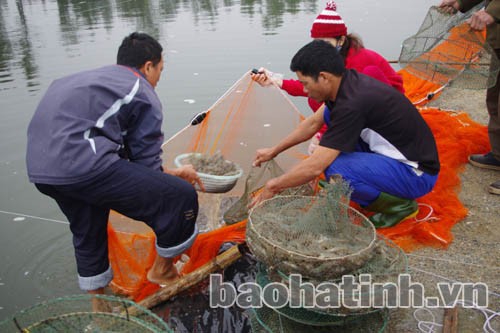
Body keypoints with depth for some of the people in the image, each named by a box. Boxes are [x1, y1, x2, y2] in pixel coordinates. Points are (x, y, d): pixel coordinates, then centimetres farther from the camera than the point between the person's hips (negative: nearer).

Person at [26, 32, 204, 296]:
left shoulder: (92, 78, 28)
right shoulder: (144, 96, 3)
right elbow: (147, 168, -1)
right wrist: (175, 174, 19)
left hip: (39, 168, 10)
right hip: (82, 163, -10)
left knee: (87, 233, 32)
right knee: (181, 197, -4)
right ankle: (162, 270, 20)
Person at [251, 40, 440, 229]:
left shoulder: (352, 103, -29)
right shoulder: (348, 82, -2)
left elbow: (314, 167, -27)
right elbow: (313, 123, 13)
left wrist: (273, 186, -12)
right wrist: (274, 151, 17)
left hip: (418, 172, -9)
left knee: (336, 170, -30)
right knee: (328, 112, 5)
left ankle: (401, 204, -5)